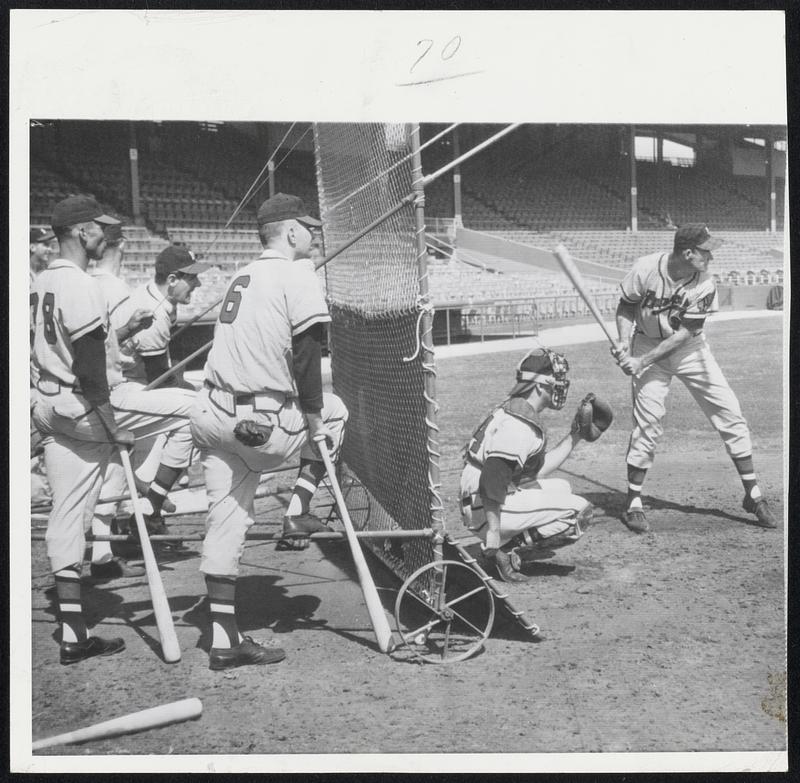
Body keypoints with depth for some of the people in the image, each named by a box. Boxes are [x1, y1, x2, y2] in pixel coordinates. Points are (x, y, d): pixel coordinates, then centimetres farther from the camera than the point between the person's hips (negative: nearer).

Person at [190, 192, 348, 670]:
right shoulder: (296, 274, -5)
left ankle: (225, 640, 13)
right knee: (335, 410, 21)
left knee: (226, 522, 9)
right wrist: (315, 418, -8)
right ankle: (297, 516, 15)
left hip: (214, 415, 7)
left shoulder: (243, 276, 19)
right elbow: (307, 353, -14)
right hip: (262, 427, -7)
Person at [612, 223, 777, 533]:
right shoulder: (645, 269, -21)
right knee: (648, 422, -11)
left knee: (730, 413, -2)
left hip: (689, 348, 2)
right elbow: (626, 308, -5)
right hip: (648, 344, -2)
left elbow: (684, 334, -18)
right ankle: (633, 504, 4)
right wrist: (624, 344, -21)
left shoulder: (704, 285, -18)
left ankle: (753, 495, 11)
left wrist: (641, 361, -25)